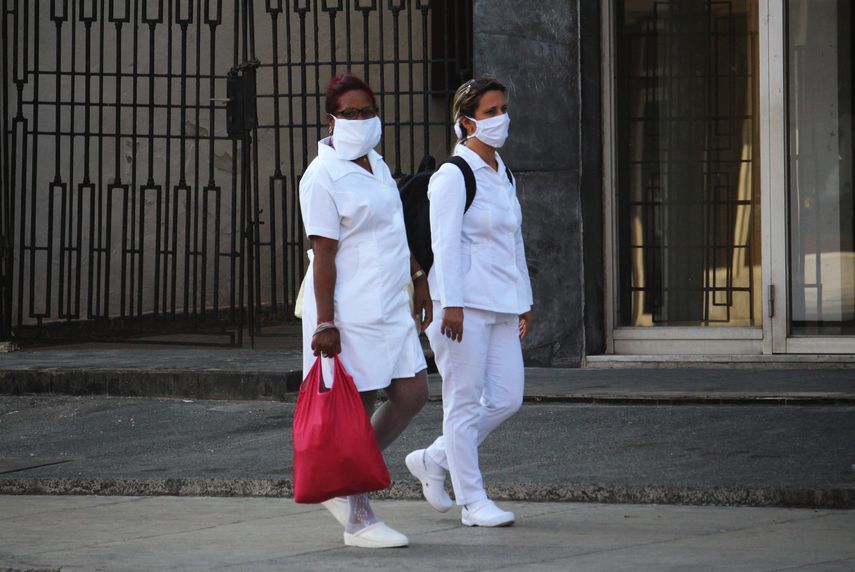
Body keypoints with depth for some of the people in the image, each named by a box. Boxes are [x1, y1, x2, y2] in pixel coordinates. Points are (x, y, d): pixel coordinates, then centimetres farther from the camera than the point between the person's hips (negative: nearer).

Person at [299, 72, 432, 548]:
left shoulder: (375, 163, 13)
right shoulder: (323, 177, -14)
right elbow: (324, 254, -19)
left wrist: (418, 277, 26)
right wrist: (324, 322, -22)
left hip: (390, 307, 9)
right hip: (350, 312, -9)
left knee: (412, 394, 6)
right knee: (358, 409, -3)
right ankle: (359, 520, 5)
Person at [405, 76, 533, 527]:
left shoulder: (504, 176, 17)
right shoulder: (453, 176, -8)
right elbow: (444, 244, -14)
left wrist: (524, 303, 19)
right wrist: (451, 304, -20)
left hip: (501, 304, 8)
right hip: (464, 304, -8)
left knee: (506, 398, 5)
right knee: (464, 402, -2)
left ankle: (433, 460, 21)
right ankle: (472, 500, 4)